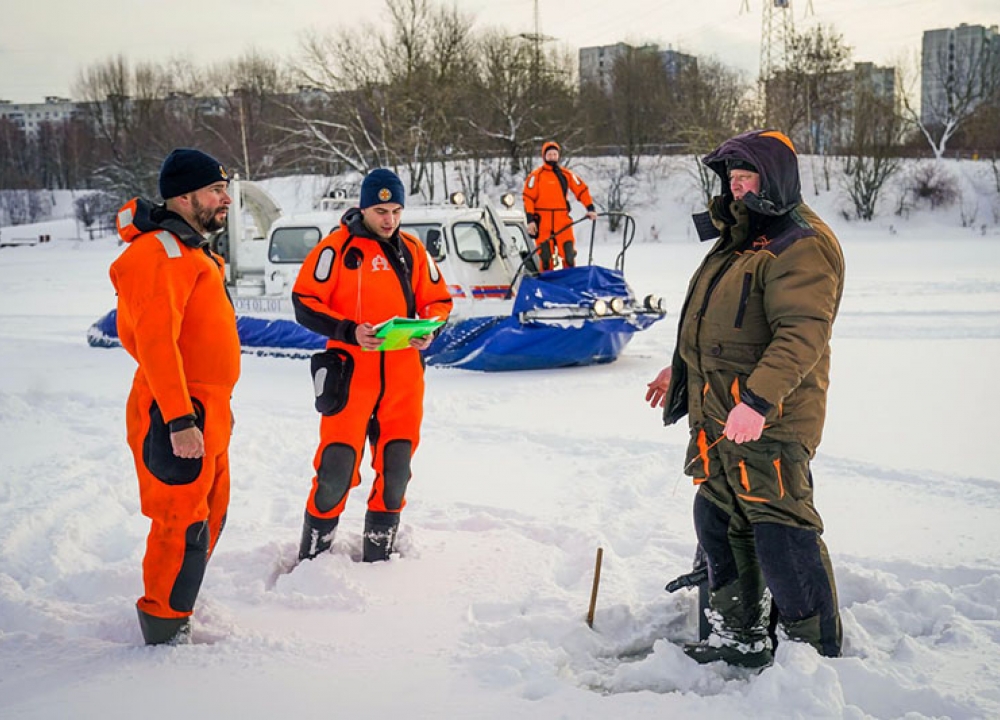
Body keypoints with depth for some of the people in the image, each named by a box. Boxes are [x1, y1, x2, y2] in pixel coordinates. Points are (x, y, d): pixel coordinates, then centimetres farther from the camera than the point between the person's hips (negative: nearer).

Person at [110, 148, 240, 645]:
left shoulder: (191, 250, 17)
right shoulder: (160, 253, -17)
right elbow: (155, 342, -24)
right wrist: (179, 420, -28)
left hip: (206, 413, 11)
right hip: (178, 418, -11)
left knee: (210, 514, 19)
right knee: (184, 525, -5)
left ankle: (178, 607, 34)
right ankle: (165, 632, 8)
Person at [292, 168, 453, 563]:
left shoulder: (413, 250, 9)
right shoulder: (337, 247, -5)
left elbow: (438, 301, 15)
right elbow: (305, 303, -7)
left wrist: (428, 330, -7)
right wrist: (349, 332, -20)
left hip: (404, 379, 5)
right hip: (351, 375, -5)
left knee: (395, 471, 11)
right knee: (336, 470, -5)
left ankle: (379, 557, 28)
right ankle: (312, 558, 13)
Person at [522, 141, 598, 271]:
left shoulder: (567, 174, 9)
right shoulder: (536, 175, 0)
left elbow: (582, 190, 11)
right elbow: (528, 197, -4)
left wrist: (590, 209, 0)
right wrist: (530, 220, -10)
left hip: (562, 221, 2)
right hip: (543, 222, -2)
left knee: (569, 254, 0)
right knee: (545, 256, 2)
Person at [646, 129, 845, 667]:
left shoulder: (802, 246, -15)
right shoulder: (739, 238, 17)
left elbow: (803, 334, -26)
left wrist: (758, 400, -34)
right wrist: (681, 369, 30)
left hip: (769, 422, -10)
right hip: (718, 416, 10)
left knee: (780, 533, -6)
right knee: (719, 521, 16)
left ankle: (817, 649, 10)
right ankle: (742, 635, 29)